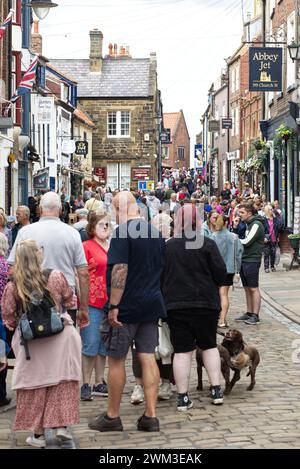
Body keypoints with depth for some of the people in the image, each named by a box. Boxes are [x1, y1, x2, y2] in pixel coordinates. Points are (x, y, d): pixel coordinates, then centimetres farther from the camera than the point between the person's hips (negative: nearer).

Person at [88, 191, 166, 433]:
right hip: (151, 304, 7)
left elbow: (120, 270, -21)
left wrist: (114, 306, -19)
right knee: (148, 358, 6)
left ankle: (112, 416, 14)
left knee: (116, 360, 5)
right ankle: (150, 416, 6)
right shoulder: (156, 233, 10)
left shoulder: (123, 232, -14)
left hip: (127, 306, -6)